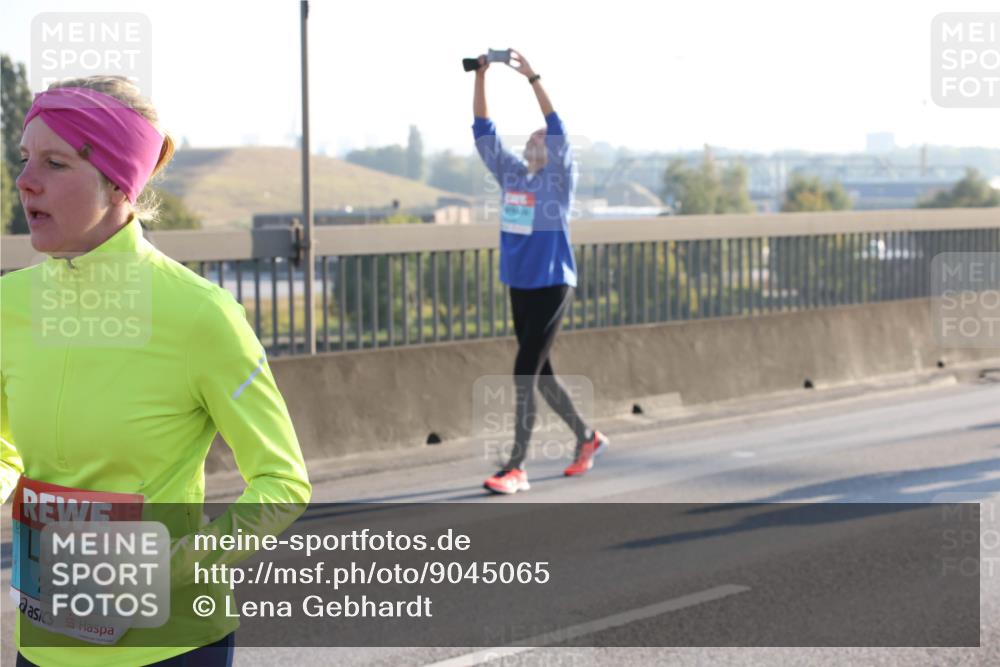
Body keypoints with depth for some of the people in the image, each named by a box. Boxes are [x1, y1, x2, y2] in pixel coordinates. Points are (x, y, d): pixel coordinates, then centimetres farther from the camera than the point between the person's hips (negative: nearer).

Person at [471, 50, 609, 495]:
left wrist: (533, 79, -27)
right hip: (519, 287, 7)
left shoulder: (559, 179, -7)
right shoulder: (511, 175, 8)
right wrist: (480, 76, -2)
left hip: (552, 287, -7)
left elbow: (558, 131, -21)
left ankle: (516, 468, -9)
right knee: (538, 373, 15)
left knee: (525, 373, -12)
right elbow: (483, 130, 7)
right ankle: (587, 438, 34)